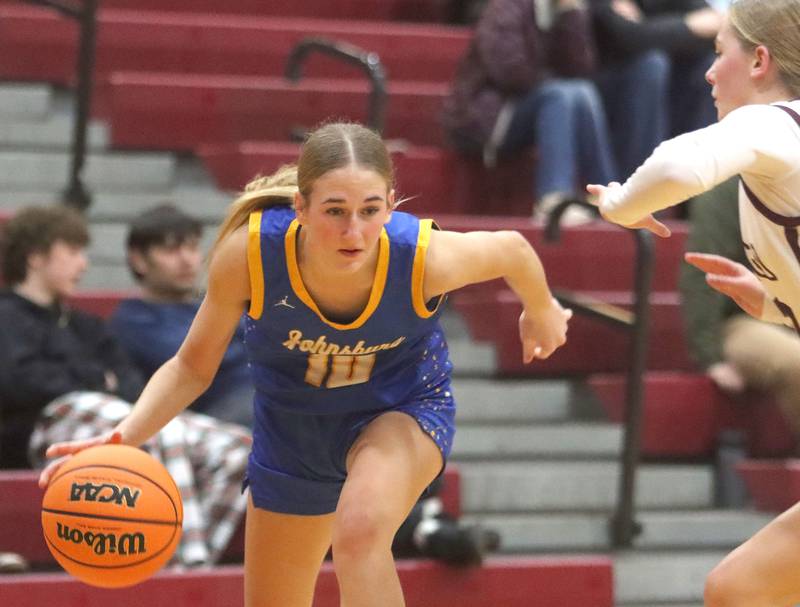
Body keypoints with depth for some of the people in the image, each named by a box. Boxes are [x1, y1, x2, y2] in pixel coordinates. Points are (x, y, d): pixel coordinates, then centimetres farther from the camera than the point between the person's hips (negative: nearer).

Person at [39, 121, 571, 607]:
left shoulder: (426, 257, -34)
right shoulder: (249, 253, -32)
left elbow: (511, 248, -10)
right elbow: (193, 367, -16)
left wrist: (542, 313, 11)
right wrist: (122, 438, -33)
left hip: (402, 409, -3)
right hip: (293, 425, 3)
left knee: (359, 530, -37)